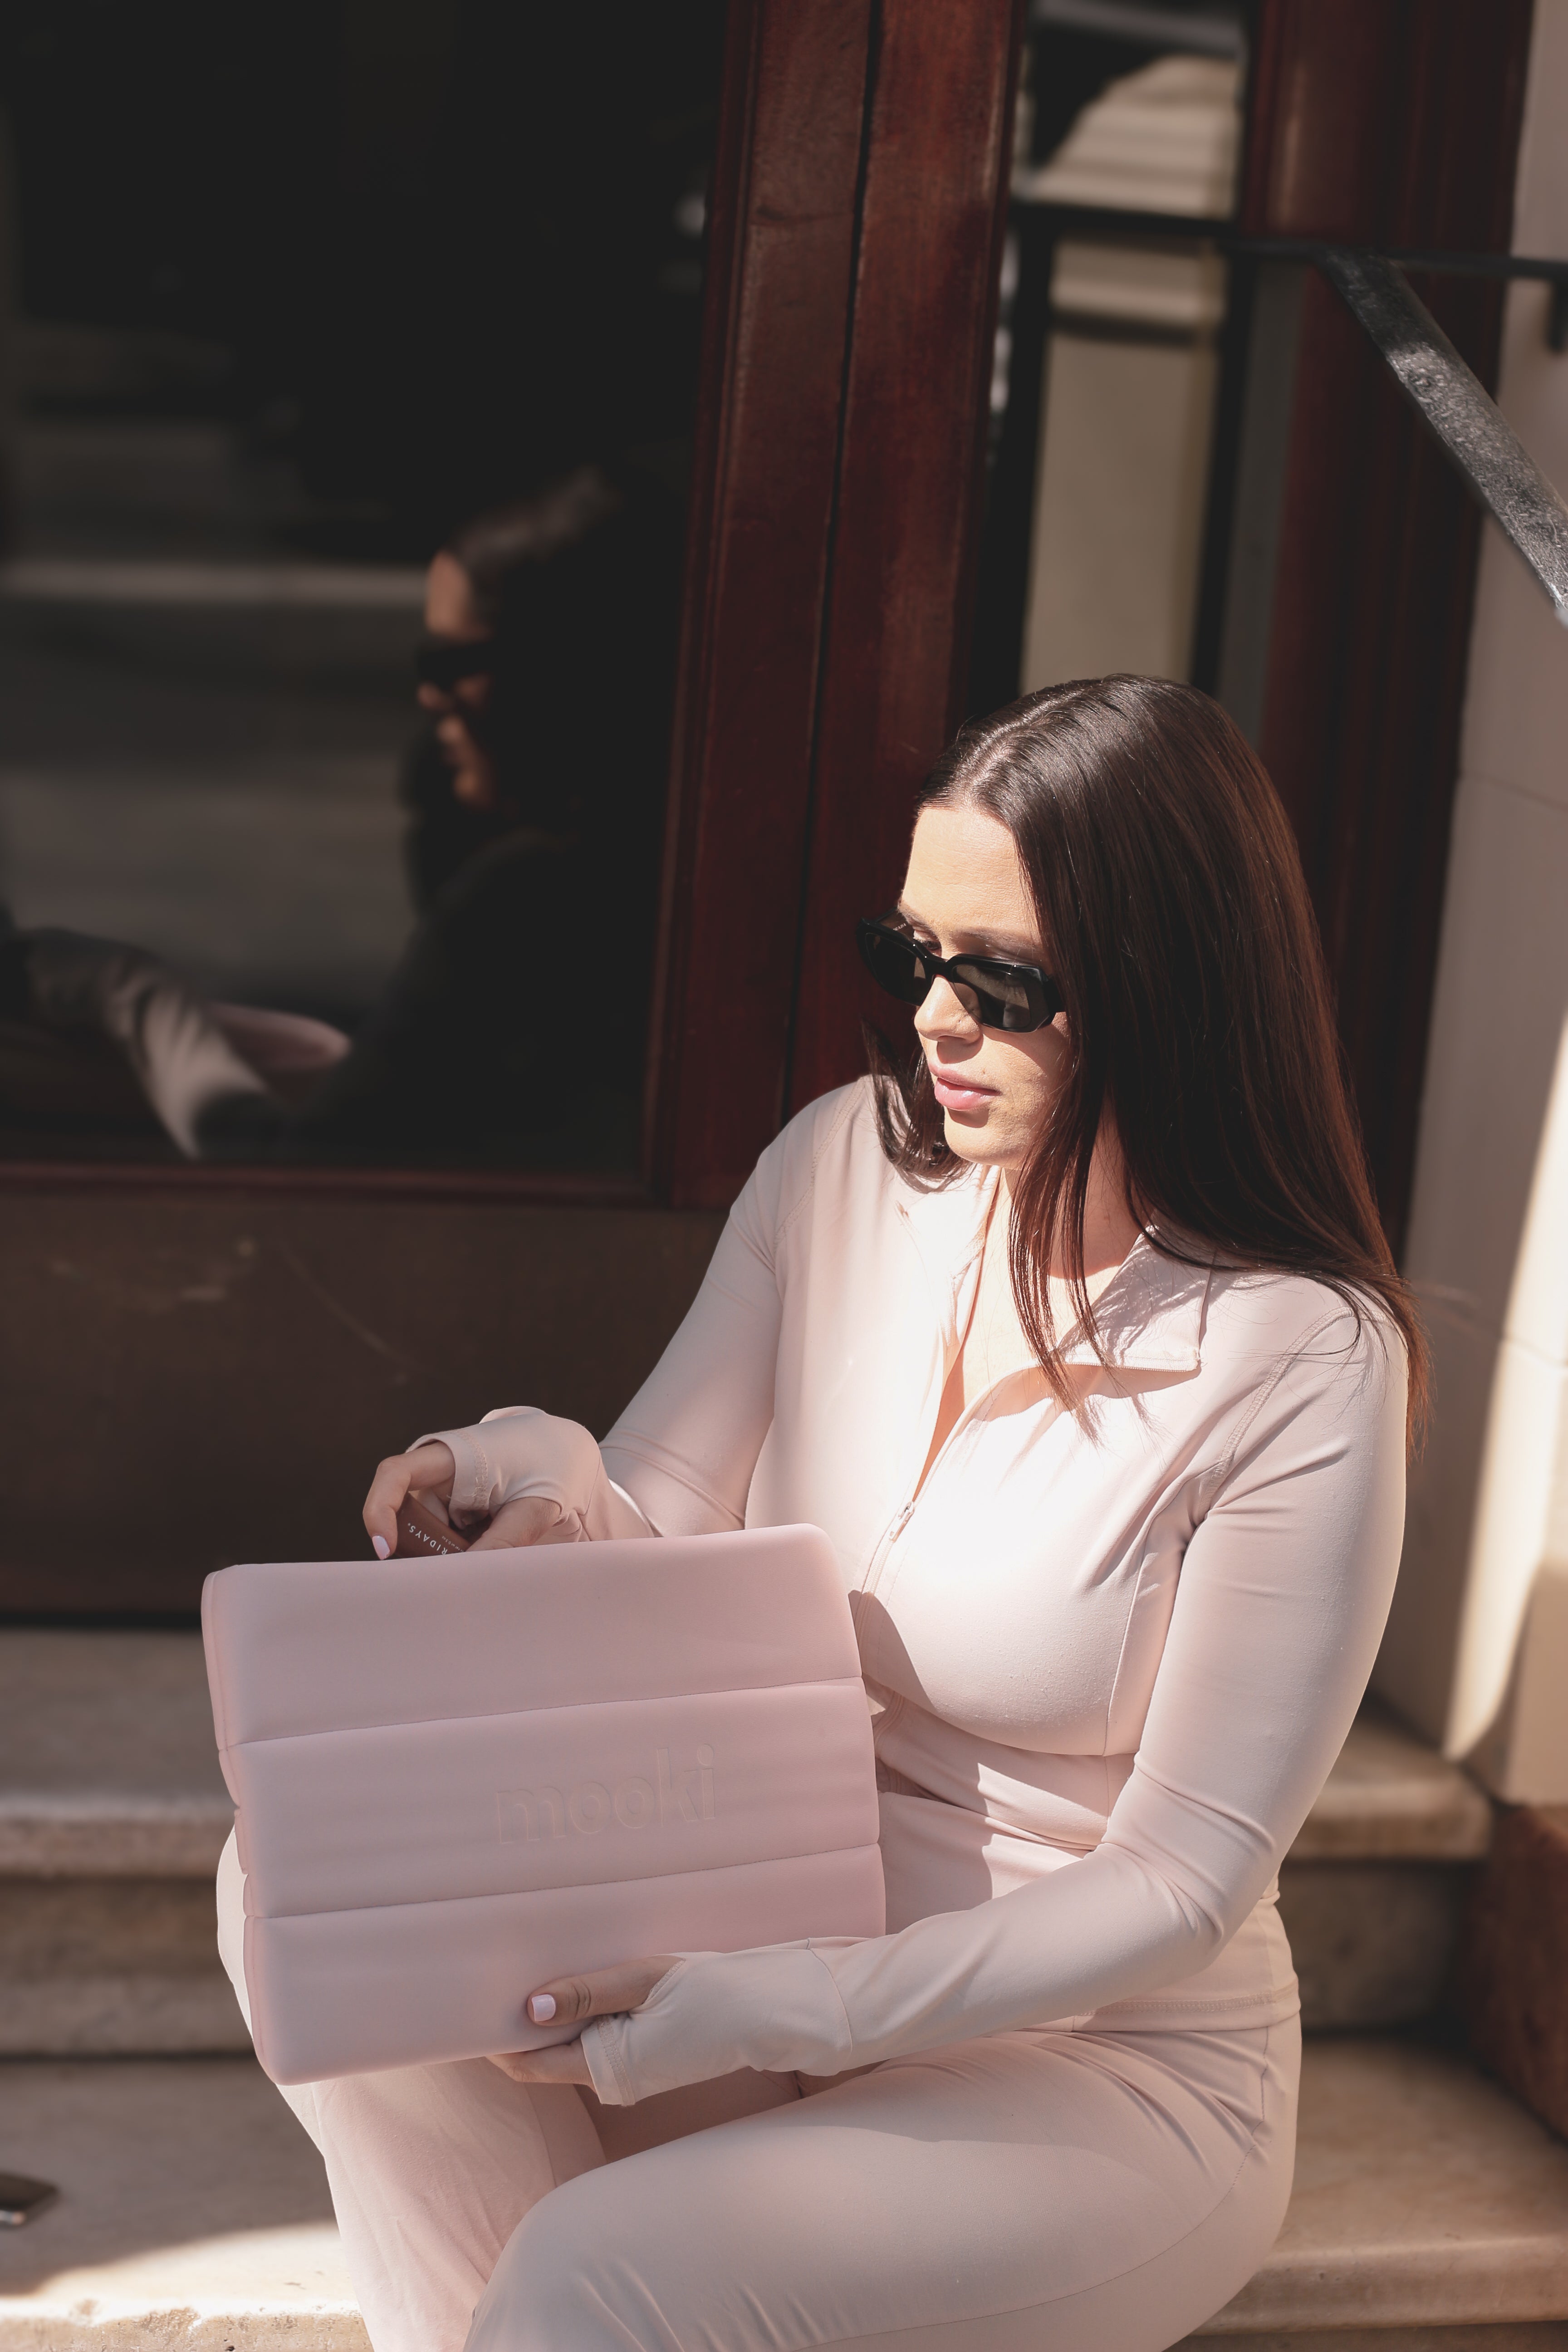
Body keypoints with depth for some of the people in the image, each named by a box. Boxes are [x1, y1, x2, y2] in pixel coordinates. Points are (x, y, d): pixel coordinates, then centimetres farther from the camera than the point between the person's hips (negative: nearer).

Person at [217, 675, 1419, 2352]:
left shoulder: (1301, 1362, -18)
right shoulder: (846, 1164, -2)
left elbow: (1183, 1879, -16)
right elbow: (657, 1522, 0)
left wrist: (760, 2009, -25)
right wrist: (551, 1495, -25)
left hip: (1107, 2068, -6)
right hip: (777, 1928, 6)